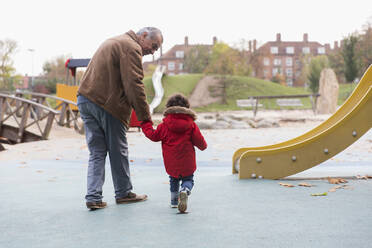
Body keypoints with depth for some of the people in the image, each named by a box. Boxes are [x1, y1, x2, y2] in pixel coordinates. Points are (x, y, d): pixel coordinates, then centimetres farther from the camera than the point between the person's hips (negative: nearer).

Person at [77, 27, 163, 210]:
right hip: (108, 105, -9)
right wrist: (145, 118, -14)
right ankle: (123, 193, 19)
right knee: (118, 151, 6)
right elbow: (133, 85, -17)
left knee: (97, 152, 9)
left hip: (85, 99, 9)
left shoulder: (114, 42, 24)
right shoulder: (131, 47, -9)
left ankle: (93, 197, 5)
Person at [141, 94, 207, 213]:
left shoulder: (164, 125, -3)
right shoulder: (191, 125, -5)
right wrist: (203, 146, 22)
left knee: (173, 179, 26)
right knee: (188, 179, 12)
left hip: (171, 164, 2)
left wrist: (145, 124, 25)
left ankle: (174, 200, 26)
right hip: (187, 164, -2)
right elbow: (200, 143, -3)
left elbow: (153, 135, 9)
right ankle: (185, 190, -19)